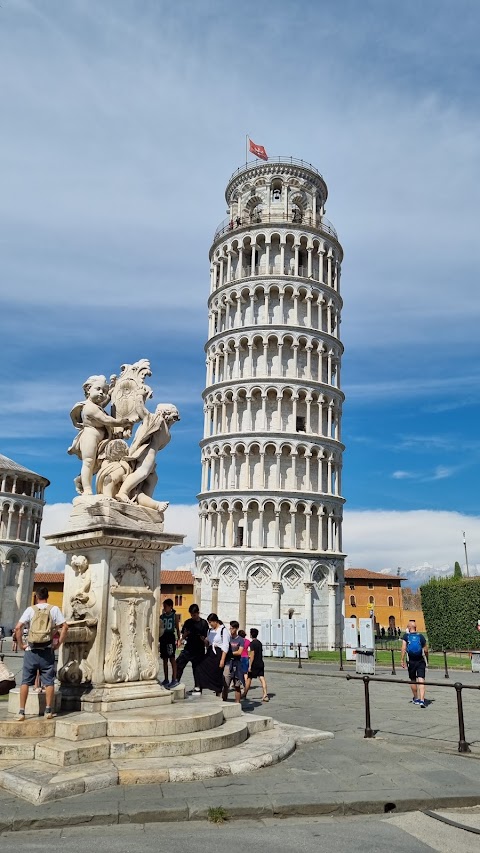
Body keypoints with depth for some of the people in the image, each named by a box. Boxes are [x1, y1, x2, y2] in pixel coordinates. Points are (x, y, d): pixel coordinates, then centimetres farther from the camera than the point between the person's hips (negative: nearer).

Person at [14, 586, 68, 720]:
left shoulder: (30, 609, 0)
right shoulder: (54, 609, 1)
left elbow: (18, 627, -8)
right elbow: (65, 626, -6)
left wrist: (21, 644, 1)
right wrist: (59, 643, 2)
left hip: (31, 651, 0)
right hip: (47, 651, 0)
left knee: (25, 681, 8)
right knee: (49, 682, 8)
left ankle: (21, 712, 8)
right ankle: (48, 711, 10)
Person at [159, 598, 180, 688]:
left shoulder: (175, 616, 0)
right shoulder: (162, 616, 9)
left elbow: (177, 628, 0)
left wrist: (178, 639, -7)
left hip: (170, 637, -5)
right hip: (163, 638, 5)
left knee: (172, 659, -7)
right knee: (164, 659, 10)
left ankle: (174, 679, -6)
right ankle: (166, 679, 17)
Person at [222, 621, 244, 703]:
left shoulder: (240, 640, 0)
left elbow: (239, 652, -9)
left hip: (237, 664, -1)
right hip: (228, 663, 1)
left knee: (237, 687, 5)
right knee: (225, 685, -6)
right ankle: (224, 703, 0)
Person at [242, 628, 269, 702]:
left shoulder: (252, 643, -12)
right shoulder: (259, 643, 12)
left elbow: (252, 655, -16)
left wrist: (250, 666, -15)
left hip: (254, 664, -6)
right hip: (261, 664, 6)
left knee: (248, 679, 8)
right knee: (262, 678, -1)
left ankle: (244, 695, 20)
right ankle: (265, 695, -12)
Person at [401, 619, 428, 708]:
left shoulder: (406, 636, -1)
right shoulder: (421, 636, 1)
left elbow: (403, 648, -10)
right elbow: (426, 650, 3)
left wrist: (402, 660, -8)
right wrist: (427, 660, 19)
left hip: (411, 661, 0)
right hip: (421, 661, 0)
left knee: (413, 681, 17)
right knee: (421, 681, -7)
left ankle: (416, 699, 30)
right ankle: (422, 700, -20)